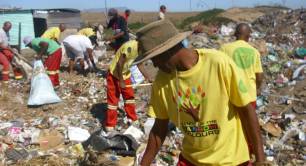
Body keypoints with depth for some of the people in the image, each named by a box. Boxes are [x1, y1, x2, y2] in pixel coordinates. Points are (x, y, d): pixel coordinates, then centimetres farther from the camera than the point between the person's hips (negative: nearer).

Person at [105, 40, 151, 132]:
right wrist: (121, 81, -20)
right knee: (113, 99, -1)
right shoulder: (130, 46, -31)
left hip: (125, 74, 8)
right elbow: (120, 63, -27)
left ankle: (132, 119, 28)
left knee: (129, 96, 14)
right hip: (114, 74, -8)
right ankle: (110, 125, 10)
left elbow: (139, 64, 8)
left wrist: (147, 77, 3)